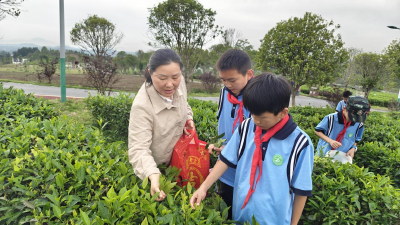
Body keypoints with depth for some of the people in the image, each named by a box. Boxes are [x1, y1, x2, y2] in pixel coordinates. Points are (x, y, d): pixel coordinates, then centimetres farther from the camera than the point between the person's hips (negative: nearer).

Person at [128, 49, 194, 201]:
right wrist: (153, 175, -54)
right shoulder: (142, 106, -36)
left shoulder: (179, 82, -17)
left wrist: (188, 119, -12)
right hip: (154, 167, -5)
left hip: (178, 159, 6)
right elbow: (138, 149, -38)